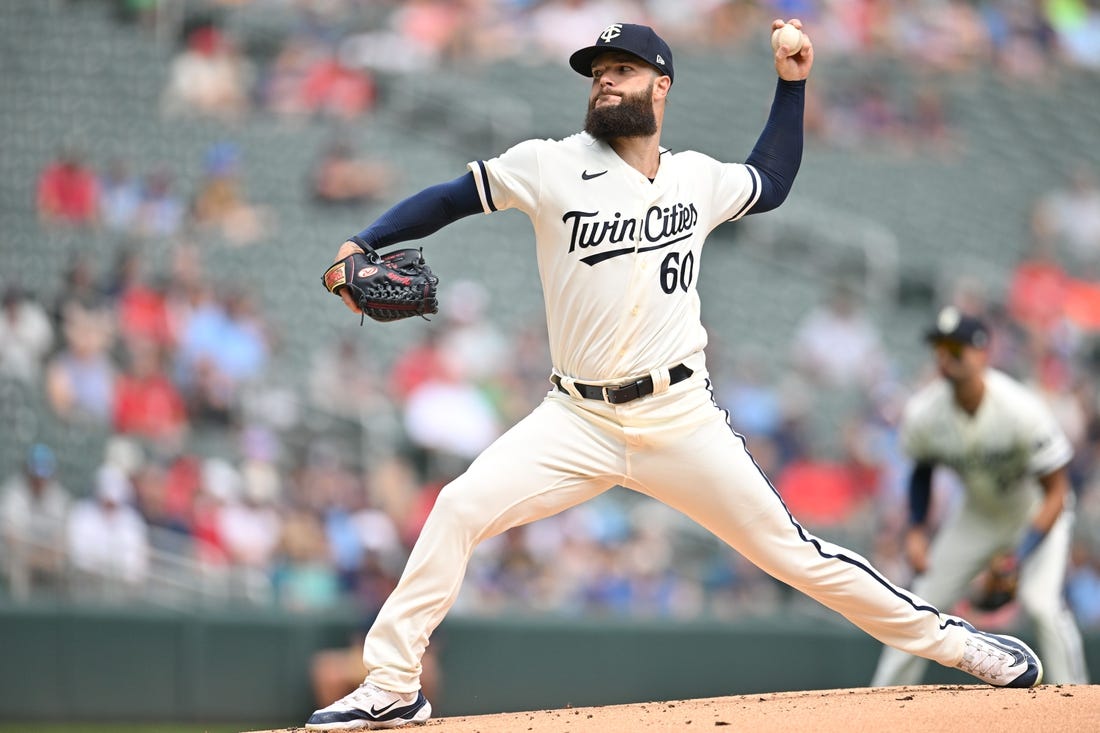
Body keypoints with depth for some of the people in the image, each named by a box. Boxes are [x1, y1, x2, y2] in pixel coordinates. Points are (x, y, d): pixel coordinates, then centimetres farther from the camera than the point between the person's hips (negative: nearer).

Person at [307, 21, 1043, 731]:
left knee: (789, 548, 0)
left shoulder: (699, 180, 6)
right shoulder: (553, 167, -2)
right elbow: (451, 198, 0)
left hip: (682, 421, 1)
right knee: (459, 509, -18)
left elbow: (772, 184, 27)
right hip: (578, 420, 0)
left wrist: (792, 82, 20)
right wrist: (361, 246, -14)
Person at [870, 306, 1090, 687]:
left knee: (1042, 601, -26)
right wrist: (916, 531, -8)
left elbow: (1055, 494, -25)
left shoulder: (1022, 410, -32)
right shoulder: (922, 413, -20)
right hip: (976, 514, 4)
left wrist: (1020, 556, -36)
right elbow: (921, 470, 4)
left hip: (1038, 513, -4)